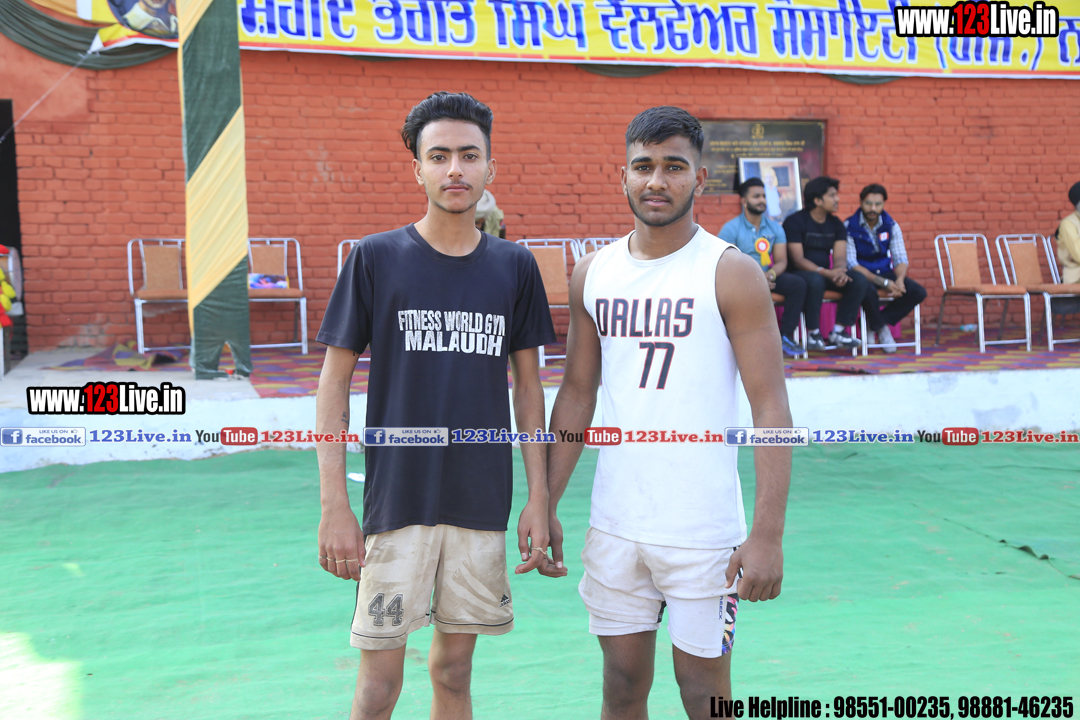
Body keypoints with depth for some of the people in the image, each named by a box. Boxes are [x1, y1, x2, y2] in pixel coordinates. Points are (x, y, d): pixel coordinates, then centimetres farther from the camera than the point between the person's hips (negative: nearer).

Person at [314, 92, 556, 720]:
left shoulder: (515, 266, 4)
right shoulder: (375, 258, -3)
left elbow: (528, 385, 9)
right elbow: (335, 382, -2)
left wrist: (539, 496, 4)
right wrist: (334, 506, -8)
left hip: (483, 503, 2)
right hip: (396, 503, -2)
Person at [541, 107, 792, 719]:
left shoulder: (732, 273, -7)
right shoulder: (593, 273, 6)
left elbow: (771, 408, -10)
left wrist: (769, 535, -17)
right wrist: (546, 504, 7)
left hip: (703, 531, -4)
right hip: (614, 525, 4)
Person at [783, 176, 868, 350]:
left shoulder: (836, 224, 9)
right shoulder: (794, 222, -9)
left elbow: (840, 257, -1)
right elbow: (798, 260, -17)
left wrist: (839, 270, -27)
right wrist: (826, 273, -30)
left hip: (826, 274, 6)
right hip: (800, 275, -6)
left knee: (860, 280, -18)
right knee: (815, 280, -39)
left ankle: (839, 331, -13)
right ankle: (813, 333, -23)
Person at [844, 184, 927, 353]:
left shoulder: (891, 226, 2)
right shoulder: (849, 226, -11)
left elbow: (901, 259, 1)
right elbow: (851, 263, -18)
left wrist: (899, 280, -23)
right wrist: (882, 282, -27)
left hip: (885, 273, 5)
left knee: (918, 292, -17)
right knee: (868, 290, -39)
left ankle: (873, 323, -3)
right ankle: (881, 328, -7)